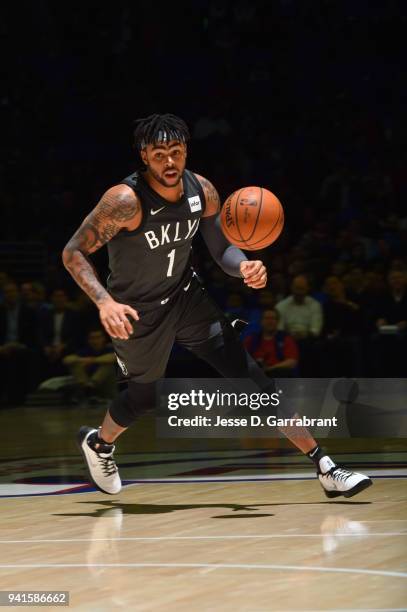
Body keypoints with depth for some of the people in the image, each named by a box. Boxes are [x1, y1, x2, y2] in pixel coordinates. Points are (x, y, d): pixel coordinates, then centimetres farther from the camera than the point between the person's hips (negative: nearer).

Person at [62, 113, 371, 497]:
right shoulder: (126, 200, -28)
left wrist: (244, 267, -24)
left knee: (253, 377, -4)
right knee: (142, 394, 13)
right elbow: (73, 253, -24)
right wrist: (104, 301, -39)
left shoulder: (202, 191, -11)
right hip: (138, 312, -4)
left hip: (186, 296, 4)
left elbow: (222, 250, 0)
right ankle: (97, 443, 50)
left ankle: (325, 469, -3)